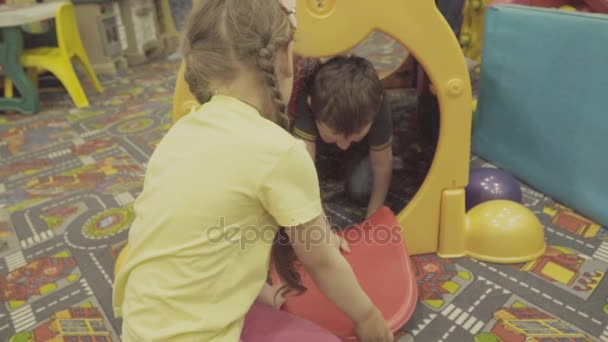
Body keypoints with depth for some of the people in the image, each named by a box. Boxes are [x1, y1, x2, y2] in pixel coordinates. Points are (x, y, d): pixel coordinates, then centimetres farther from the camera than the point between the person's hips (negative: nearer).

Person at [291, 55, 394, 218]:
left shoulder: (377, 107, -41)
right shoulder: (307, 102, -44)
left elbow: (382, 165, -27)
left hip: (361, 149, -1)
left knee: (360, 190, -21)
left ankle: (348, 165, 13)